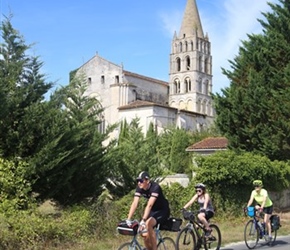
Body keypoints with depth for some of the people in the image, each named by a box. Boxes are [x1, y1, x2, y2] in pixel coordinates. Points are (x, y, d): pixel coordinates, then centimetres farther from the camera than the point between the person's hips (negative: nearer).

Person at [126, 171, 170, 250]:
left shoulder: (155, 187, -29)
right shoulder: (139, 188, -12)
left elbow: (149, 205, -39)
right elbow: (134, 204, -18)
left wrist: (143, 220, -47)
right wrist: (128, 219, -27)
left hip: (162, 211, -6)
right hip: (152, 211, 6)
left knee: (148, 224, -31)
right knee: (145, 235, -9)